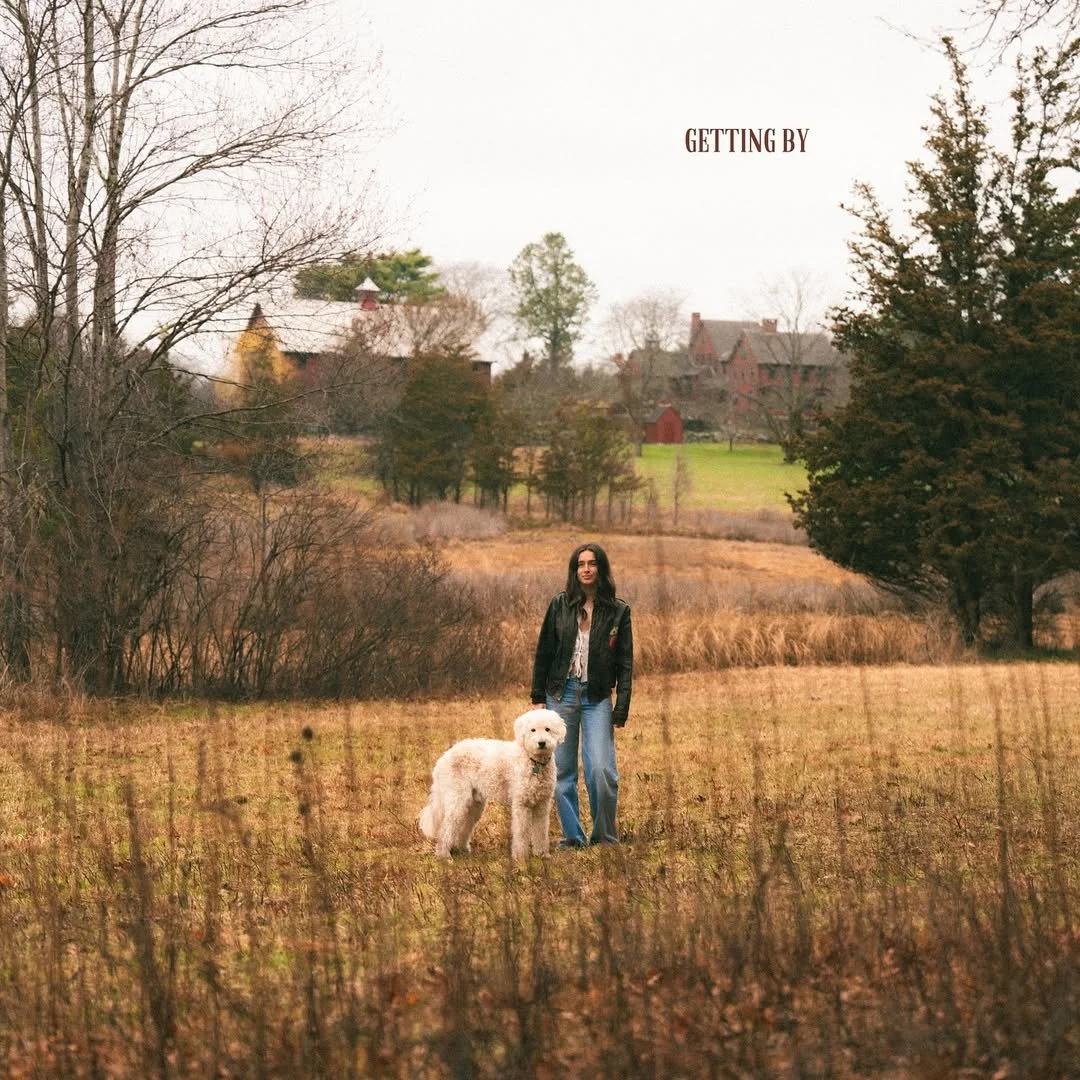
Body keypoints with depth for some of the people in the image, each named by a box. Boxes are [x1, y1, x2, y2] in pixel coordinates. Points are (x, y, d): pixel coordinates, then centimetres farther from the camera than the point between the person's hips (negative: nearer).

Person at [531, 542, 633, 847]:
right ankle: (572, 836, 13)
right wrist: (538, 696, 3)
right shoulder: (560, 605, 3)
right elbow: (543, 653, 8)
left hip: (597, 699, -2)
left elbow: (625, 664, 2)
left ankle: (605, 835, 4)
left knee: (601, 770, -12)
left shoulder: (618, 611, 1)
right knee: (562, 771, 4)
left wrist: (622, 708, -5)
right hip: (561, 694, 2)